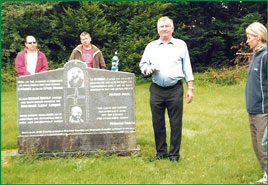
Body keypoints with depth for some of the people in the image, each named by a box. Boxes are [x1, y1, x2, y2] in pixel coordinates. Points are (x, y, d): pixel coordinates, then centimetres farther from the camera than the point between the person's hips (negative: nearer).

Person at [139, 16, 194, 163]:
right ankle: (160, 152, 17)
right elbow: (142, 65, 14)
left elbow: (187, 68, 10)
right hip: (156, 90, 2)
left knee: (176, 123, -2)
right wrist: (148, 69, -10)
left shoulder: (181, 45, 11)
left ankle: (174, 154, 7)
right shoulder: (151, 46, 15)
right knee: (157, 123, 5)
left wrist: (190, 88, 4)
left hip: (175, 90, -2)